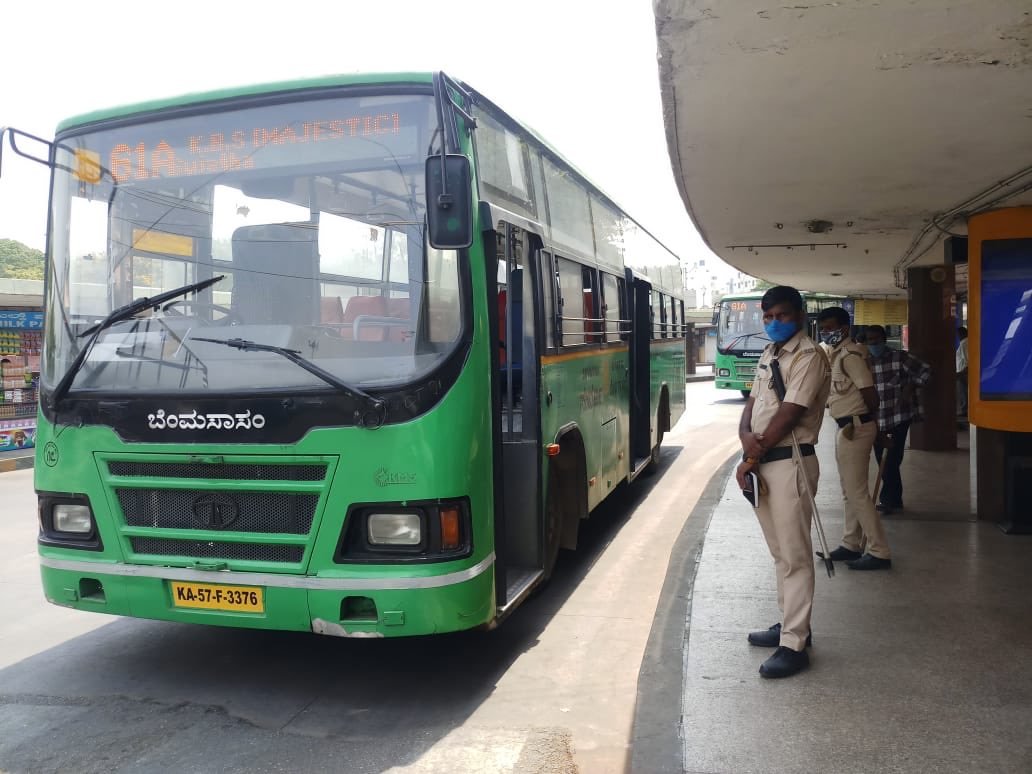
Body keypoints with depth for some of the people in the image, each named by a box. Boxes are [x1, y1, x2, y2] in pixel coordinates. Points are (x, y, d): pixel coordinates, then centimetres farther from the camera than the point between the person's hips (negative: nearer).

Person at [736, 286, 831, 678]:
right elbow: (752, 403, 13)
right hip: (763, 462, 9)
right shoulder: (768, 354, 16)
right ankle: (791, 623, 29)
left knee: (794, 556, -5)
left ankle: (794, 645, -1)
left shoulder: (809, 356, -12)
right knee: (780, 553, 17)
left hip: (789, 463, -9)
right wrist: (746, 436, -10)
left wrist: (750, 460, -11)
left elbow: (788, 415, -17)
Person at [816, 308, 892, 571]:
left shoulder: (849, 355, -17)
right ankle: (851, 545, 25)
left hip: (855, 427, -10)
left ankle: (879, 552, -1)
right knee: (850, 491, 15)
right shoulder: (834, 354, 14)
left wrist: (870, 418, -6)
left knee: (857, 492, -7)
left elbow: (869, 392, -21)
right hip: (847, 427, 10)